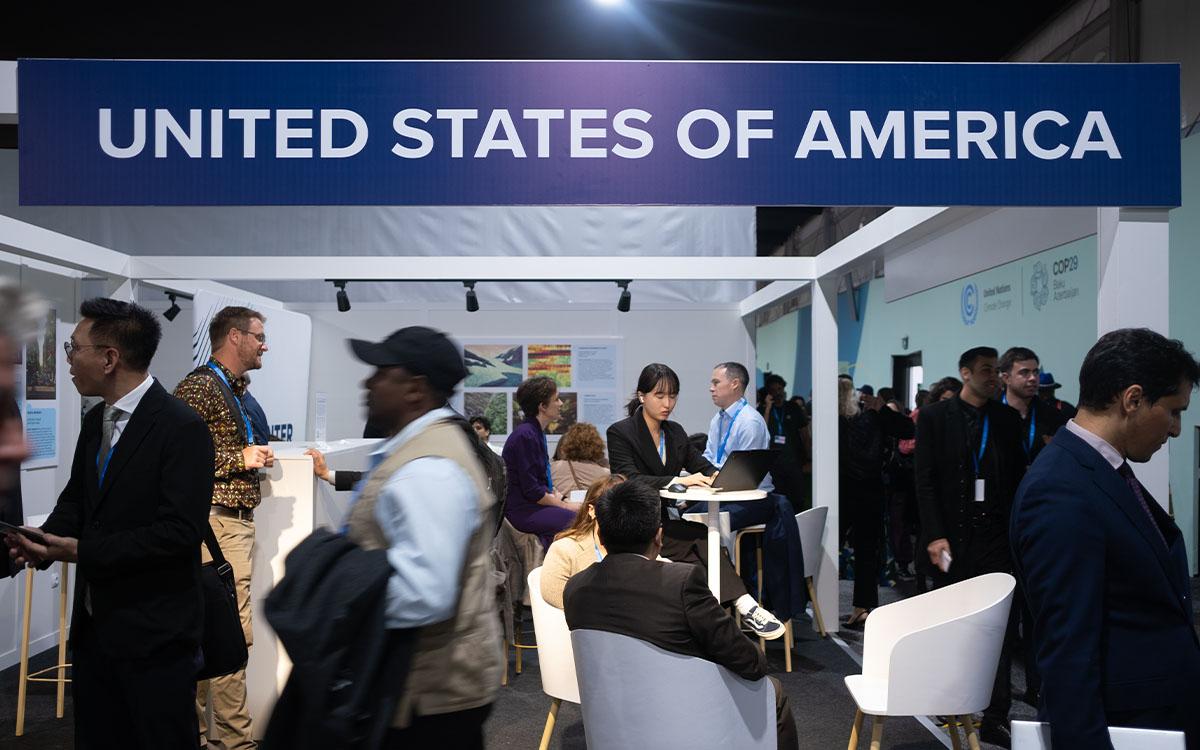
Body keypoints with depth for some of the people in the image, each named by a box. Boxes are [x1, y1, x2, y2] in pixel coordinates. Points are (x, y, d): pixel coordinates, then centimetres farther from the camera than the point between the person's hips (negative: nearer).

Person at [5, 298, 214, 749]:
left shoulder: (181, 428, -18)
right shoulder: (96, 420, 8)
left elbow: (180, 532, -22)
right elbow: (76, 498, 17)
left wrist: (83, 551, -20)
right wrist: (47, 539, -4)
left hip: (153, 634, -8)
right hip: (94, 624, 8)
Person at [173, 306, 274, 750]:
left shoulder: (233, 389, 20)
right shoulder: (199, 386, -12)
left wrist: (255, 457, 15)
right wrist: (240, 459, -16)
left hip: (234, 521, 10)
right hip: (217, 520, -10)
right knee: (233, 633, -6)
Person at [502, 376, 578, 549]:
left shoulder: (537, 432, 15)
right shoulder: (525, 436, -16)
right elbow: (531, 491, -18)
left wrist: (558, 495, 4)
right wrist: (564, 505, -9)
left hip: (536, 504, 10)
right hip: (522, 511, -10)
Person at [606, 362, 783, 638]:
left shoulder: (675, 432, 14)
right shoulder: (619, 432, -6)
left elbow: (702, 466, 9)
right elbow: (629, 480, -19)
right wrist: (678, 480, -31)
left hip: (667, 520, 5)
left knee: (704, 541, -27)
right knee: (701, 539, -28)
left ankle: (741, 606, -38)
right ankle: (744, 605, -32)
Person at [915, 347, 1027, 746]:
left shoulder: (1008, 418, 8)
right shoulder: (935, 416, 1)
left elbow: (1018, 478, 8)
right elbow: (925, 481, -3)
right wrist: (934, 536, -9)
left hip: (997, 537, 2)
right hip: (953, 537, -2)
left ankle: (995, 718, 8)